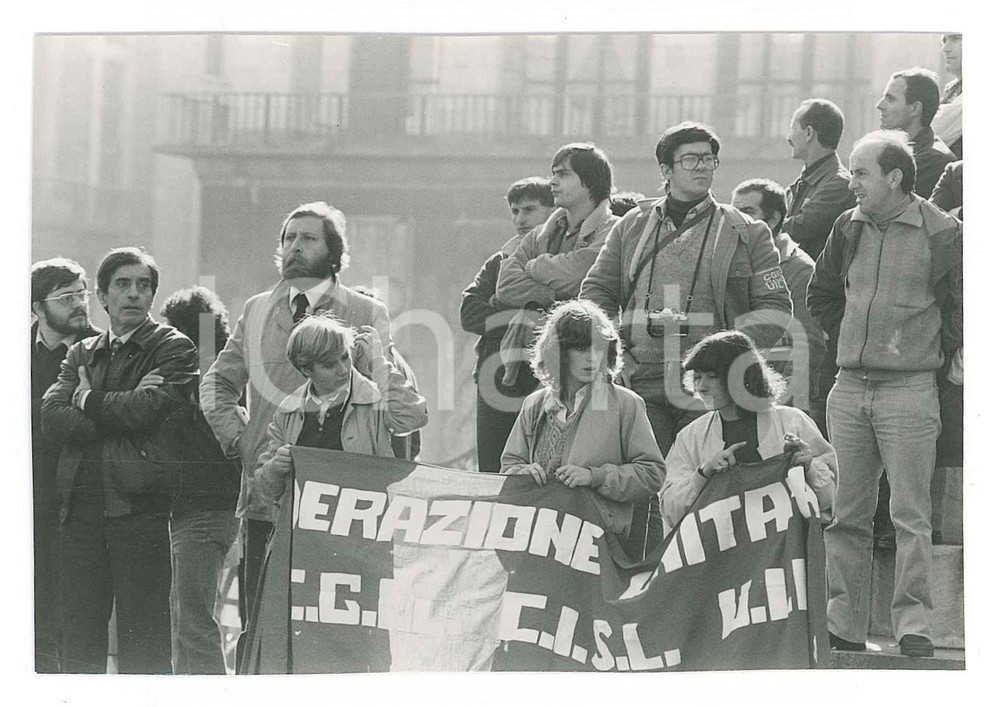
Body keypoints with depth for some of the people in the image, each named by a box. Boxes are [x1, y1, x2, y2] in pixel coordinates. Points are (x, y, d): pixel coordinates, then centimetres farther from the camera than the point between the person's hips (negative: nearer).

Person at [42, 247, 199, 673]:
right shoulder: (81, 354, 20)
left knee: (142, 632, -5)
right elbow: (50, 415, 4)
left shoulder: (174, 349, 5)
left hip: (138, 504, -5)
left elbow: (146, 406, -13)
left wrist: (89, 401, 2)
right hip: (82, 505, 5)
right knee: (78, 633, 4)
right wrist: (115, 419, -7)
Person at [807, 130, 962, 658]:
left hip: (909, 391, -5)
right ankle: (844, 629, 13)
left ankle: (913, 630, -1)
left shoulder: (941, 233, -6)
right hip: (849, 387, 5)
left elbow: (961, 310, -1)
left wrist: (931, 351, 1)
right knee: (846, 514, 7)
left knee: (910, 515, -4)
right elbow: (821, 295, 23)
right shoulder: (849, 227, 9)